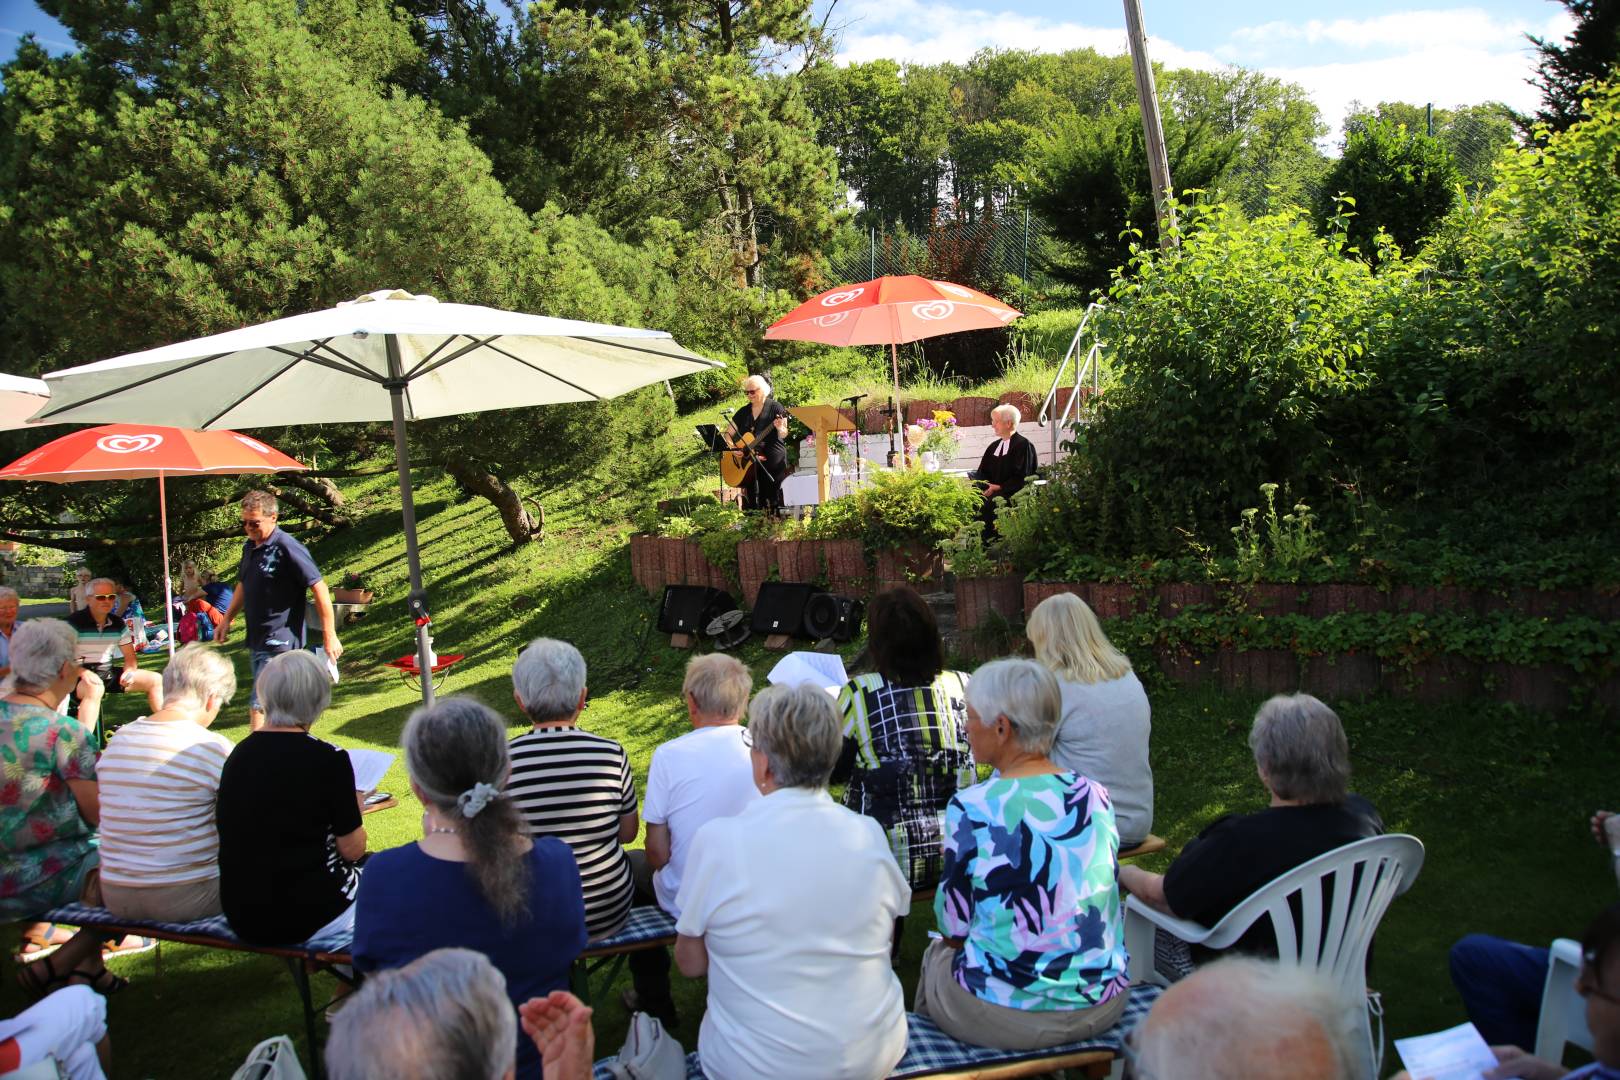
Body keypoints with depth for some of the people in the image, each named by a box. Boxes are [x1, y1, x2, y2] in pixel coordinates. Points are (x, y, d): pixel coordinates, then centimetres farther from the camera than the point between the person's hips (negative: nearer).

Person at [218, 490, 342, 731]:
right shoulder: (249, 546, 12)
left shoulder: (287, 548, -14)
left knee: (258, 706, -13)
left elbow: (320, 589, -16)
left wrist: (329, 637, -16)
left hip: (280, 642, -9)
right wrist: (227, 619, 25)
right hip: (256, 640, 9)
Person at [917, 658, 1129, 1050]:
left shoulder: (972, 808, -16)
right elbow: (1095, 904, 11)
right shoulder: (1096, 796, -1)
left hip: (1008, 1016, -5)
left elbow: (955, 927, -8)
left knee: (937, 954, 22)